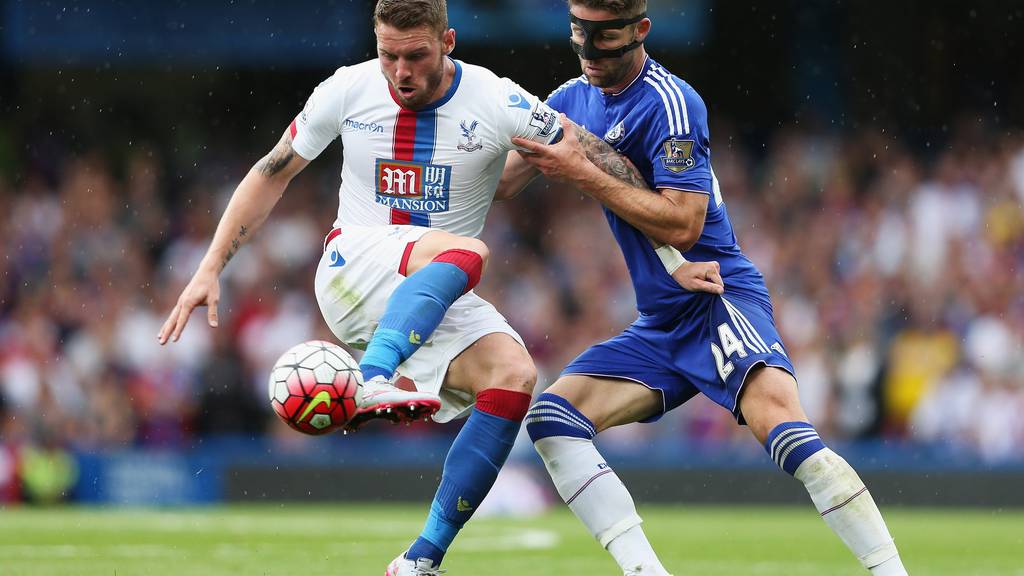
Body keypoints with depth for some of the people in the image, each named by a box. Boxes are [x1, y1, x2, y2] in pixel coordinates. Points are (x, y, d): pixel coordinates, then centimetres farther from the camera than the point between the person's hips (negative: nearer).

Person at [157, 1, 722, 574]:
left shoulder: (498, 103, -9)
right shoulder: (349, 90, -4)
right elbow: (272, 173, 8)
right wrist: (210, 270, 3)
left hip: (445, 301, 2)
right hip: (355, 265, -2)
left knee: (515, 376, -28)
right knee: (466, 251, -34)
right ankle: (373, 383, -58)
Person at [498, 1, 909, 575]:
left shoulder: (668, 103, -14)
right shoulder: (573, 100, 11)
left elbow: (682, 225, -20)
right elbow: (493, 185, 17)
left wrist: (582, 172, -19)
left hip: (719, 298, -8)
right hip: (658, 327, 8)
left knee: (778, 421, -30)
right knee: (552, 419, -6)